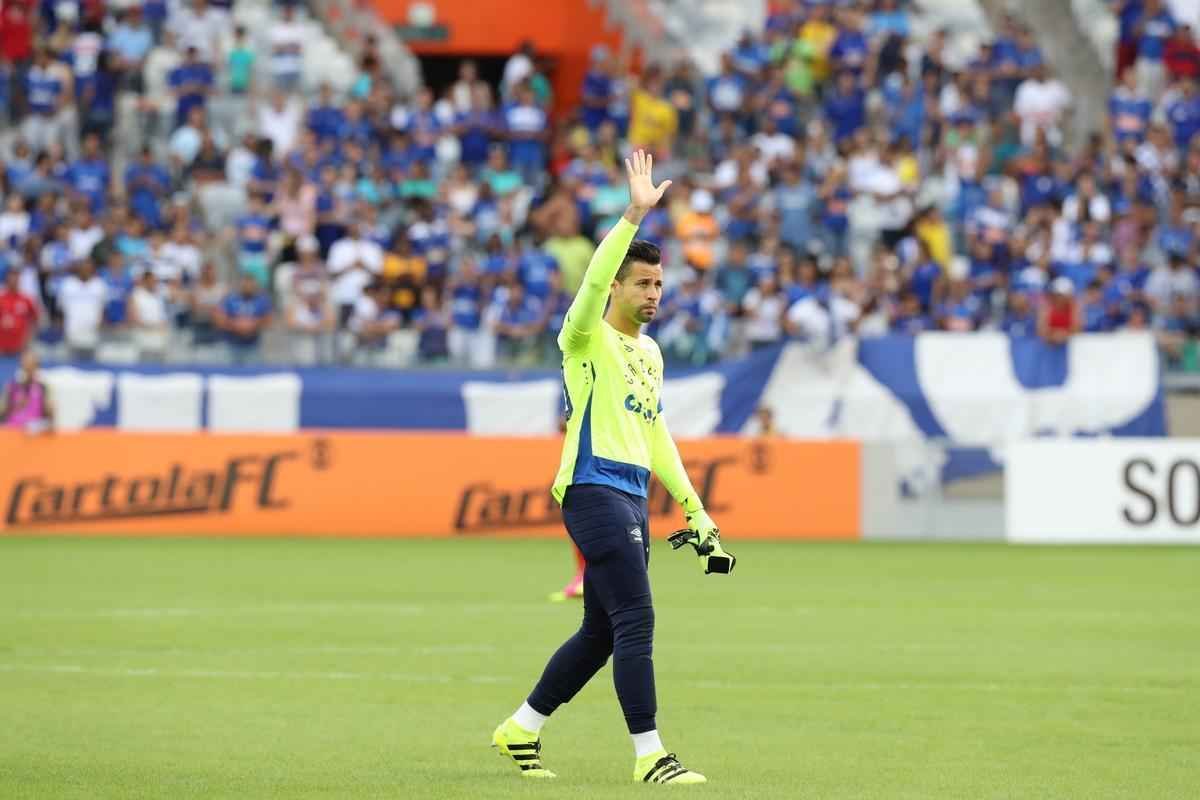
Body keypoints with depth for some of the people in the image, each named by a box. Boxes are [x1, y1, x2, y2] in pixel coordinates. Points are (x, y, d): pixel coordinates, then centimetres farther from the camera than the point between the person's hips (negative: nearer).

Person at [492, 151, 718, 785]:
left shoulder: (650, 353, 19)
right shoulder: (588, 339, -4)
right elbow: (594, 280, -24)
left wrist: (693, 507, 23)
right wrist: (634, 216, -33)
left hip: (632, 498, 9)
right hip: (594, 490, -9)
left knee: (602, 633, 12)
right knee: (635, 622, -13)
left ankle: (520, 730, 24)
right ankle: (649, 756, -13)